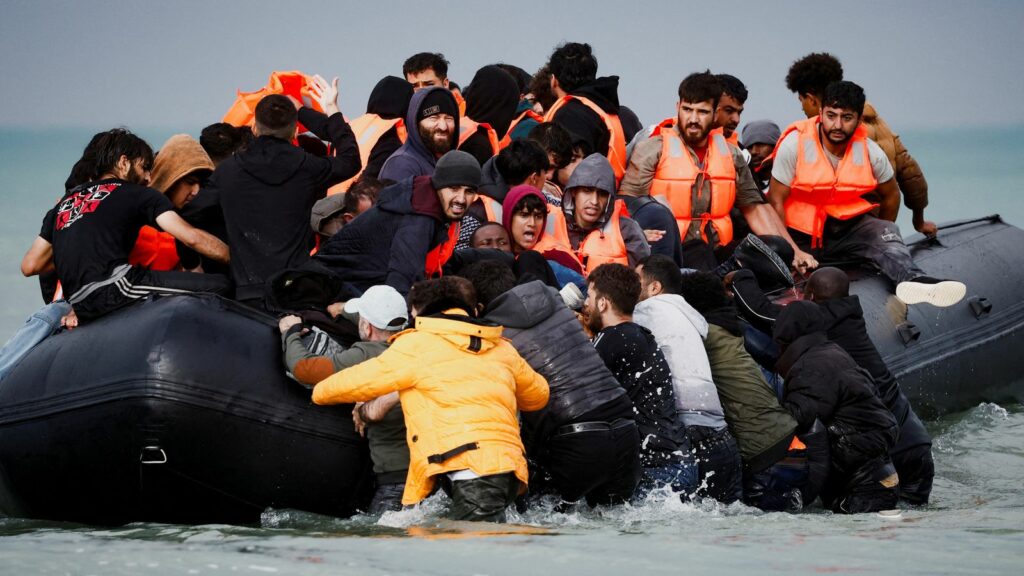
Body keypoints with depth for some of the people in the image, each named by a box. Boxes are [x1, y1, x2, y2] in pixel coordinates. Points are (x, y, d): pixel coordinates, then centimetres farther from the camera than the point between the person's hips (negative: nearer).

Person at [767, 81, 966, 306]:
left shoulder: (870, 152, -4)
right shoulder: (795, 144, -12)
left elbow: (891, 195, 14)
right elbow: (776, 200, -8)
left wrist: (881, 237, 16)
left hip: (848, 226, -1)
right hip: (801, 233, 1)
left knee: (886, 232, -28)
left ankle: (912, 281, -58)